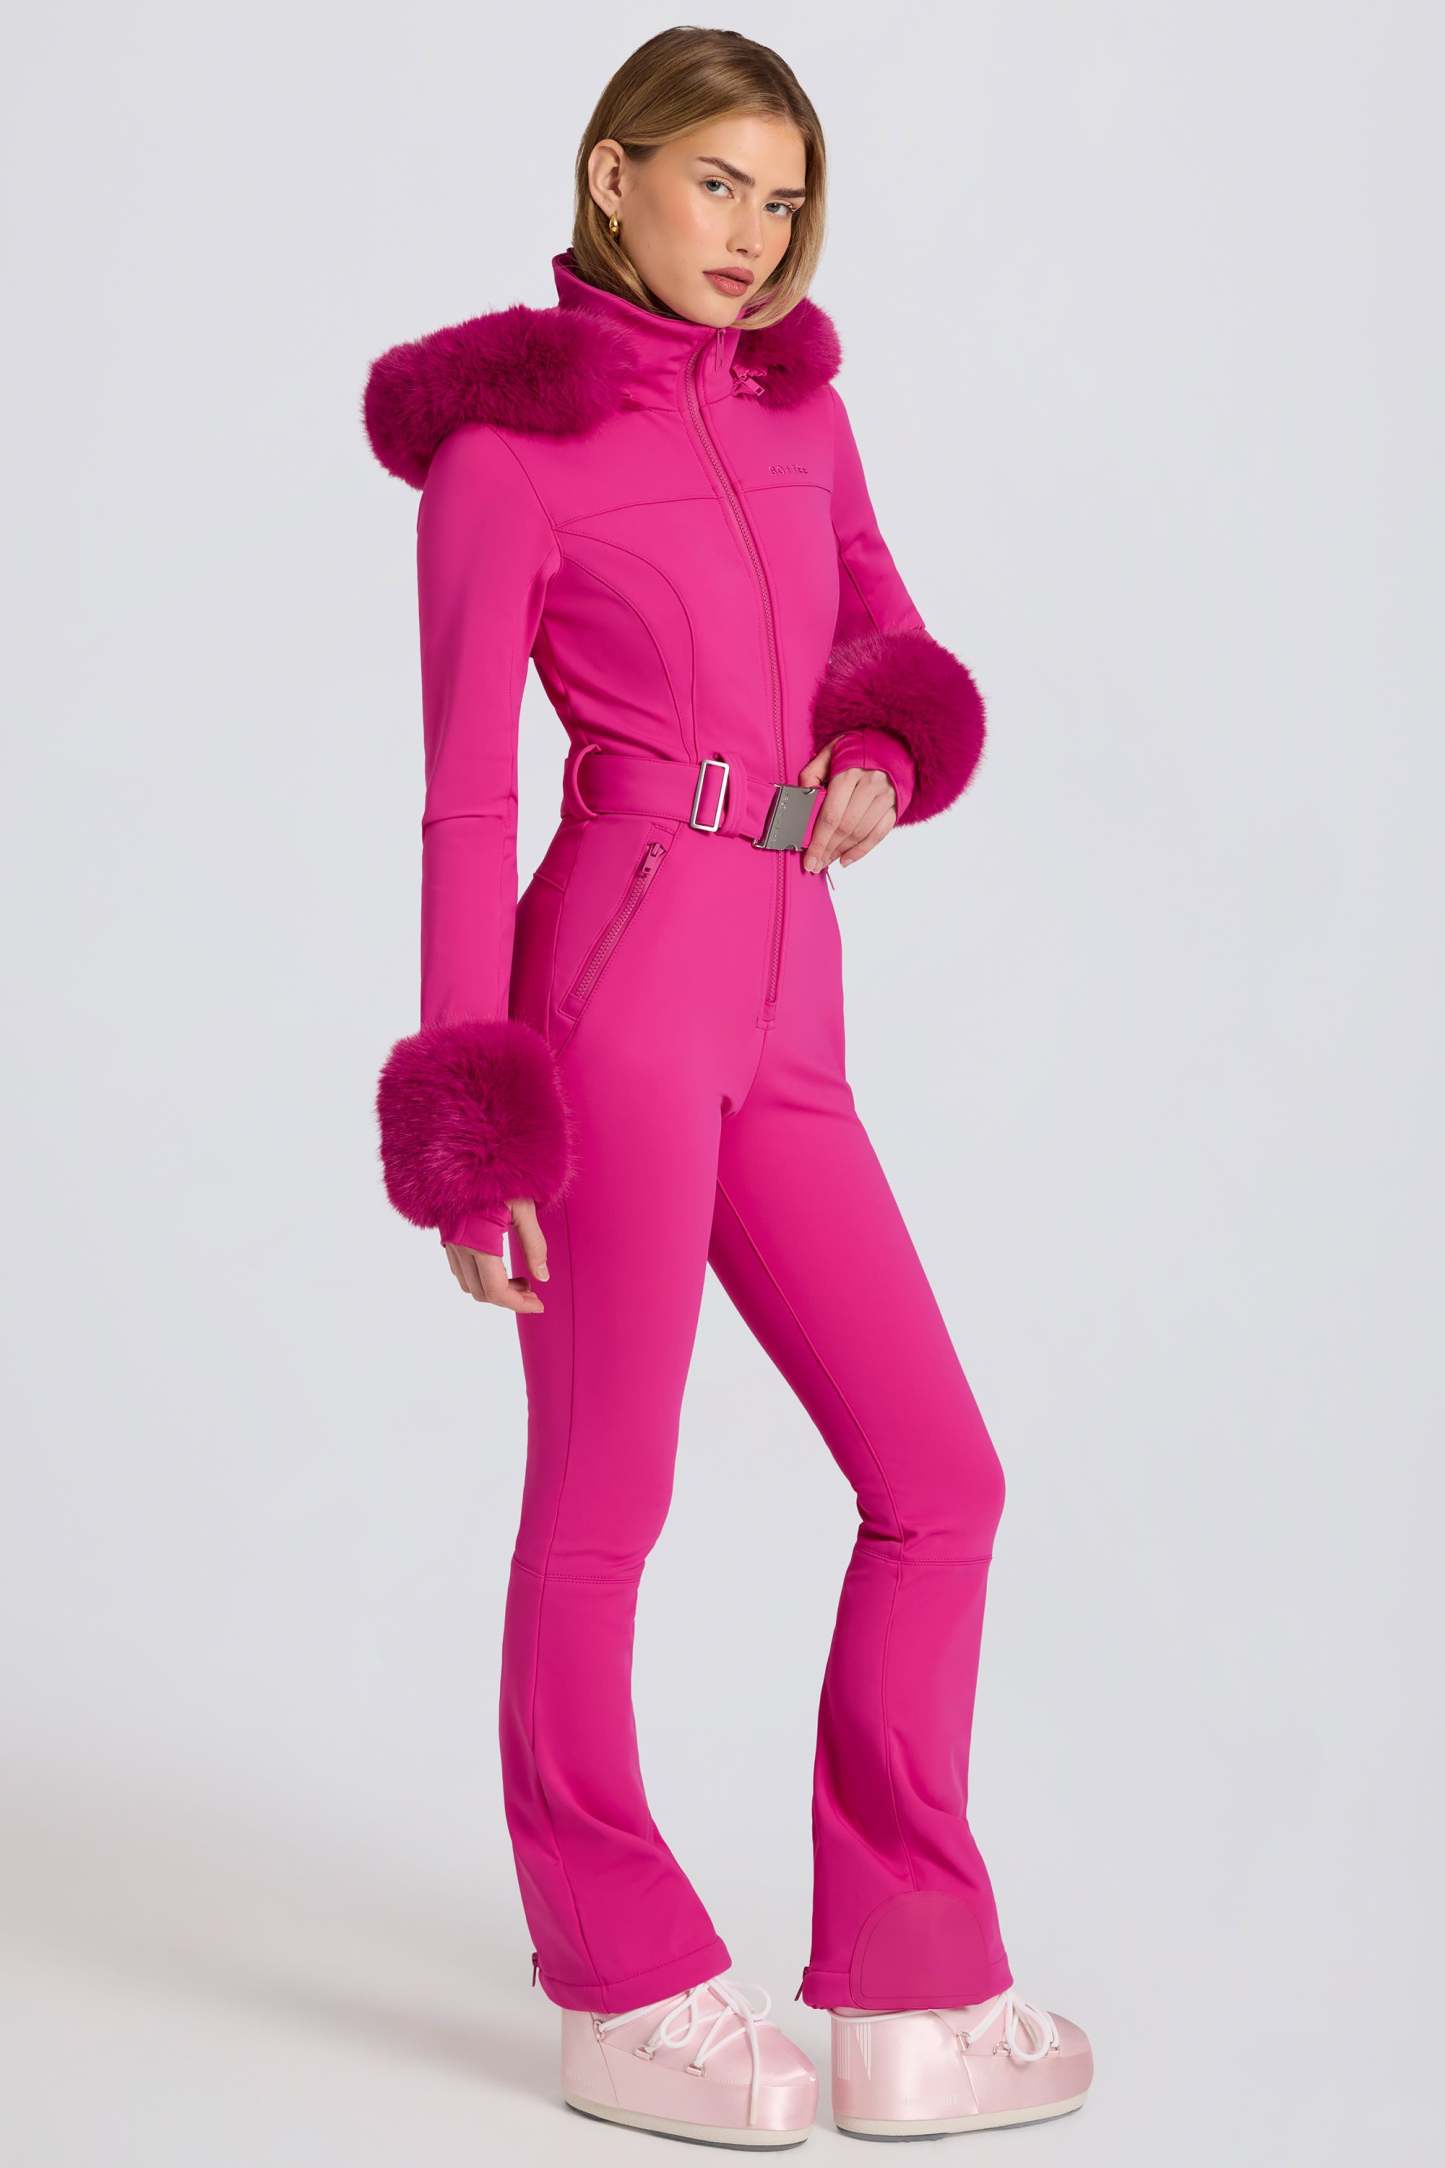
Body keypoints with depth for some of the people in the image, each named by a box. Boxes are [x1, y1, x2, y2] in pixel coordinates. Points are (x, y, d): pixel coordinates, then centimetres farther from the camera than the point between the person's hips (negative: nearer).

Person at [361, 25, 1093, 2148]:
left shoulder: (798, 407, 18)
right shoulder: (502, 455, -1)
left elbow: (889, 658, 26)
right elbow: (467, 801, -5)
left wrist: (878, 766, 1)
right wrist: (471, 1131, -9)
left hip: (781, 1026, 7)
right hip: (619, 980, -7)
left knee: (939, 1479, 3)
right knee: (602, 1501, 1)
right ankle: (625, 1998, 18)